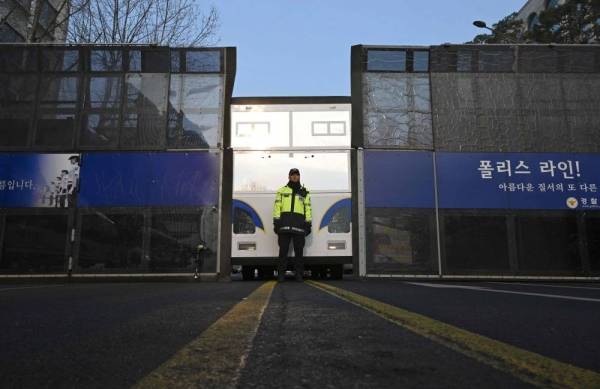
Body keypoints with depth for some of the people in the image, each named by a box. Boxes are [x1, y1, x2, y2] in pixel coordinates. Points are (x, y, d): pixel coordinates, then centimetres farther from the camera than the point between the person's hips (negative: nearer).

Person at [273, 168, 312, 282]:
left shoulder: (304, 192, 16)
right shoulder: (282, 191, 14)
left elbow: (308, 209, 12)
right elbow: (277, 207, 8)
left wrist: (308, 224, 3)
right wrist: (276, 221, -3)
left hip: (299, 225, 1)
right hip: (284, 224, 0)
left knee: (299, 250, 2)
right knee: (283, 250, -1)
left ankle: (299, 273, 7)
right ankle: (281, 273, 4)